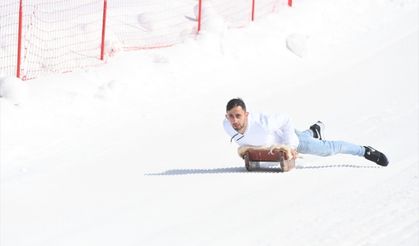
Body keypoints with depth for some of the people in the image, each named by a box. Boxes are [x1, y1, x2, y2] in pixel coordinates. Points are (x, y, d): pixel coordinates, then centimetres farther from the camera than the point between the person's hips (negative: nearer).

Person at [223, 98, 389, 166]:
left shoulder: (260, 122, -46)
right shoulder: (227, 125, -30)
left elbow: (286, 119, -29)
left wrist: (291, 145, -27)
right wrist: (244, 146, 4)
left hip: (283, 136, -7)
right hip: (270, 144, 7)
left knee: (327, 149, 1)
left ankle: (365, 151, 21)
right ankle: (313, 131, 72)